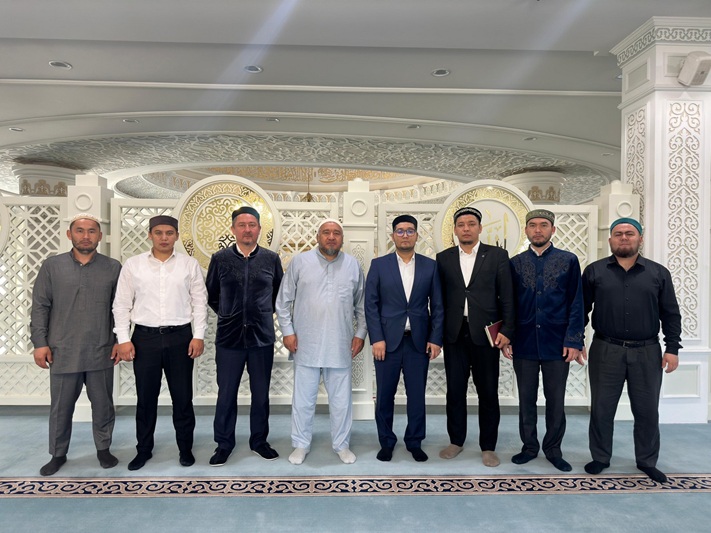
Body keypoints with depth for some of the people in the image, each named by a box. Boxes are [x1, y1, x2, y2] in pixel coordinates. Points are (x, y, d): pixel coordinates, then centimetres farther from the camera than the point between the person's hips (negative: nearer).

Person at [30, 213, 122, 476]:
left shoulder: (113, 268, 2)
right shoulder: (52, 266, 2)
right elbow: (40, 307, 2)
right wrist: (39, 342, -3)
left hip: (101, 352, 0)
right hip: (62, 352, 0)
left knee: (103, 405, 11)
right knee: (60, 407, 12)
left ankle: (103, 449, 29)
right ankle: (58, 454, 31)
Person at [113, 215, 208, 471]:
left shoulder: (190, 264, 1)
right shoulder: (133, 264, 2)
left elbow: (200, 302, 2)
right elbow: (122, 305, 3)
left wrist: (199, 336, -4)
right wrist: (124, 339, -3)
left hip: (180, 336, 0)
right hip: (145, 337, 1)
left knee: (183, 396, 8)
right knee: (146, 397, 11)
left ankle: (185, 447, 24)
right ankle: (144, 449, 28)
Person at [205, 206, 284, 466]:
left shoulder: (271, 259, 0)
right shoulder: (220, 259, 0)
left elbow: (280, 293, 13)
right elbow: (211, 294, 12)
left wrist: (265, 313, 10)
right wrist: (226, 314, 10)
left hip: (262, 336, 1)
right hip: (229, 337, 0)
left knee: (261, 393, 11)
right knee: (226, 394, 7)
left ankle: (259, 440, 28)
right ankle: (224, 444, 25)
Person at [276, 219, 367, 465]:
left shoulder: (353, 265, 4)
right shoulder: (300, 262, -1)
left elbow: (361, 304, 11)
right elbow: (283, 300, 3)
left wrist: (360, 334, 6)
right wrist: (287, 331, -2)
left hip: (340, 345, 1)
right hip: (306, 345, -1)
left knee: (341, 399, 11)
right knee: (303, 399, 9)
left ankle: (342, 444, 28)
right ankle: (301, 444, 27)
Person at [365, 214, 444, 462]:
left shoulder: (430, 266, 6)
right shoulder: (379, 265, 2)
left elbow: (437, 305, 5)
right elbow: (371, 304, -1)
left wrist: (436, 338, -2)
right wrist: (376, 339, -9)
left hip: (419, 341, 1)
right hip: (388, 340, -1)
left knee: (417, 395, 8)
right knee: (385, 395, 7)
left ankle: (415, 442, 25)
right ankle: (386, 442, 24)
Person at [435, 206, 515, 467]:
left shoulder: (497, 255, 2)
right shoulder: (444, 258, 7)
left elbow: (507, 297, -1)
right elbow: (440, 298, 8)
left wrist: (506, 331, -7)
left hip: (485, 334, -1)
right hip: (454, 335, 2)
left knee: (488, 393, 6)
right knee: (455, 391, 10)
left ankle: (488, 446, 22)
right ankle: (456, 440, 27)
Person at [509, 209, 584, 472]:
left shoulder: (569, 260, 1)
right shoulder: (515, 263, 4)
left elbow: (576, 304, -1)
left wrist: (574, 341, -7)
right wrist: (507, 337, -1)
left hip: (557, 344, -1)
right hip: (524, 344, 1)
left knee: (556, 402, 9)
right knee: (526, 400, 11)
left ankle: (553, 449, 26)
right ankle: (529, 447, 27)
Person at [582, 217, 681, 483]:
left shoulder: (658, 273, 5)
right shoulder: (594, 271, 2)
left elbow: (671, 314, 6)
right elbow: (580, 309, 4)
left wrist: (672, 348, 1)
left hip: (647, 353, 1)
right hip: (605, 351, -1)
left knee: (647, 411, 11)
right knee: (601, 408, 8)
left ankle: (647, 461, 29)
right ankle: (600, 458, 25)